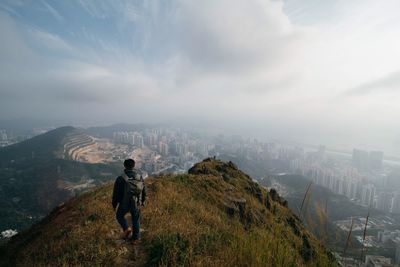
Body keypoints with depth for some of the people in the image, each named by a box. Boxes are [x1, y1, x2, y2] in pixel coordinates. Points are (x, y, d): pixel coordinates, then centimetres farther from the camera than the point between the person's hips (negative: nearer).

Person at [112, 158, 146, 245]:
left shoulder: (120, 179, -20)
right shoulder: (140, 177, -11)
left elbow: (116, 194, -12)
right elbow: (143, 191, -1)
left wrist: (114, 205, 5)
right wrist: (143, 201, 15)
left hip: (125, 203, -2)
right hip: (136, 203, 2)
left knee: (119, 215, 29)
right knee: (136, 220, 23)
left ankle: (127, 229, 11)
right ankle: (135, 239, 31)